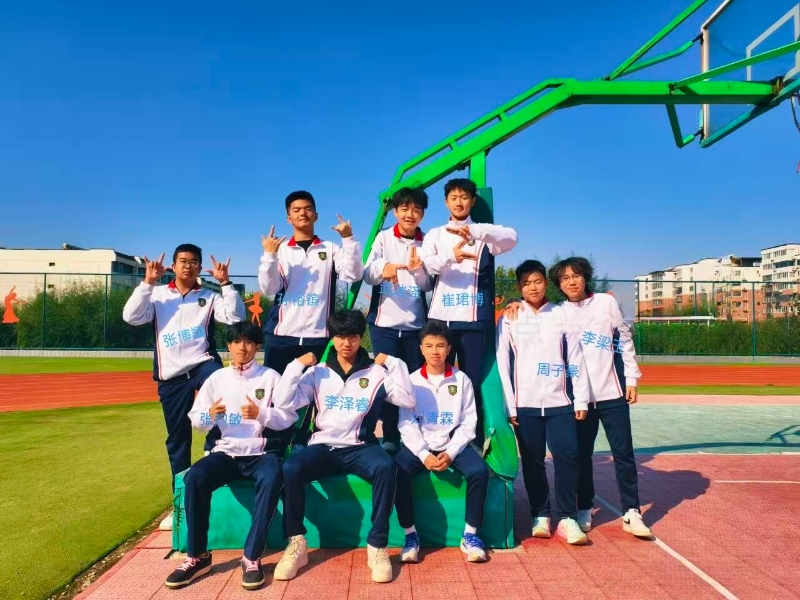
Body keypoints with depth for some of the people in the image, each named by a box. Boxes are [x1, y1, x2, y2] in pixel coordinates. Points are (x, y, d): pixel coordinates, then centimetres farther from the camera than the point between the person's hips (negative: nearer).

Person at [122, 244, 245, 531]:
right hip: (171, 376, 2)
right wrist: (148, 282, -10)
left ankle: (214, 450, -17)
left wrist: (225, 283, -13)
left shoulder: (209, 297, 7)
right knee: (177, 440, 8)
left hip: (202, 363, -1)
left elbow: (236, 317, -8)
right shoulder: (158, 295, 9)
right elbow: (131, 317, -6)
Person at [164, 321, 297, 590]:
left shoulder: (271, 377, 4)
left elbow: (289, 418, -1)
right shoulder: (217, 378, 11)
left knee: (272, 478, -36)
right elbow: (195, 419, 10)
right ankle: (198, 556, -13)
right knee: (194, 477, -28)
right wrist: (210, 414, -13)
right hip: (226, 452, 3)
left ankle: (252, 557, -24)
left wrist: (261, 414, -19)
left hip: (261, 452, -2)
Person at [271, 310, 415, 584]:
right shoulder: (318, 372, 7)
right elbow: (284, 402, -3)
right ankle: (297, 544, -10)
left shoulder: (376, 372, 5)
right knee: (290, 468, -29)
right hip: (323, 447, 1)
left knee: (386, 467, -34)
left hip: (360, 447, -1)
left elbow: (408, 400, -6)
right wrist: (297, 365, -6)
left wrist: (393, 363, -8)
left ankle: (377, 546, -19)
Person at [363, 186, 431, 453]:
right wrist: (383, 267, -28)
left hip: (415, 324, 1)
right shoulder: (384, 238, 2)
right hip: (384, 322, -1)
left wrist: (417, 269, -17)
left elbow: (428, 285, 4)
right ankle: (390, 438, 11)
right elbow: (367, 275, -6)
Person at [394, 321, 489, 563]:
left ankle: (470, 535, -11)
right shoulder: (411, 381, 3)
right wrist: (424, 455, -18)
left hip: (454, 445, 0)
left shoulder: (462, 380, 3)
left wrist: (451, 453, -15)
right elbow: (407, 424, -4)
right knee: (397, 472, -28)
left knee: (479, 471, -27)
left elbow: (468, 423, -1)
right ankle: (411, 534, -11)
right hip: (419, 445, 0)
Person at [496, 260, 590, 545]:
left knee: (568, 456, -5)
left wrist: (581, 400, 2)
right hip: (525, 404, -1)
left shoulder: (562, 315, 6)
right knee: (532, 461, 5)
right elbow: (502, 364, -1)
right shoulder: (509, 319, 2)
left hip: (559, 402, 1)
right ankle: (541, 514, 20)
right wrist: (508, 406, -5)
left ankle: (566, 517, 9)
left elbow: (575, 360, 6)